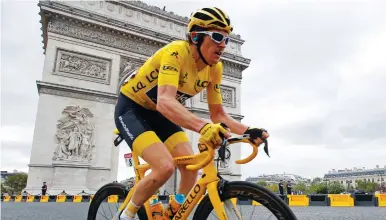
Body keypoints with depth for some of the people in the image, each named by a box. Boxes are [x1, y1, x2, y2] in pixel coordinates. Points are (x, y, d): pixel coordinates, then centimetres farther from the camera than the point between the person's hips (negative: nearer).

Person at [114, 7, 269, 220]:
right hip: (130, 108, -6)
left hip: (157, 114, 7)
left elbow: (218, 114, -6)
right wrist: (203, 127, -59)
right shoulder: (176, 51, -29)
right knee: (165, 167, -23)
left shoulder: (214, 68, -8)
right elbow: (165, 101, -44)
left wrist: (248, 131, -23)